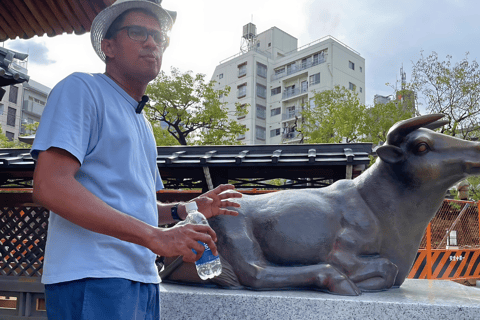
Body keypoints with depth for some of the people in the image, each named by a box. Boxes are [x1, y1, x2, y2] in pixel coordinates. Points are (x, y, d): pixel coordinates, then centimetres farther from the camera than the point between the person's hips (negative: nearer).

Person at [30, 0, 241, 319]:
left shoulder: (142, 124, 20)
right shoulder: (82, 89, -4)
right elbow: (50, 186, -18)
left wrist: (185, 210, 5)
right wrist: (154, 236, -22)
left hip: (144, 280, 8)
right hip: (92, 280, -8)